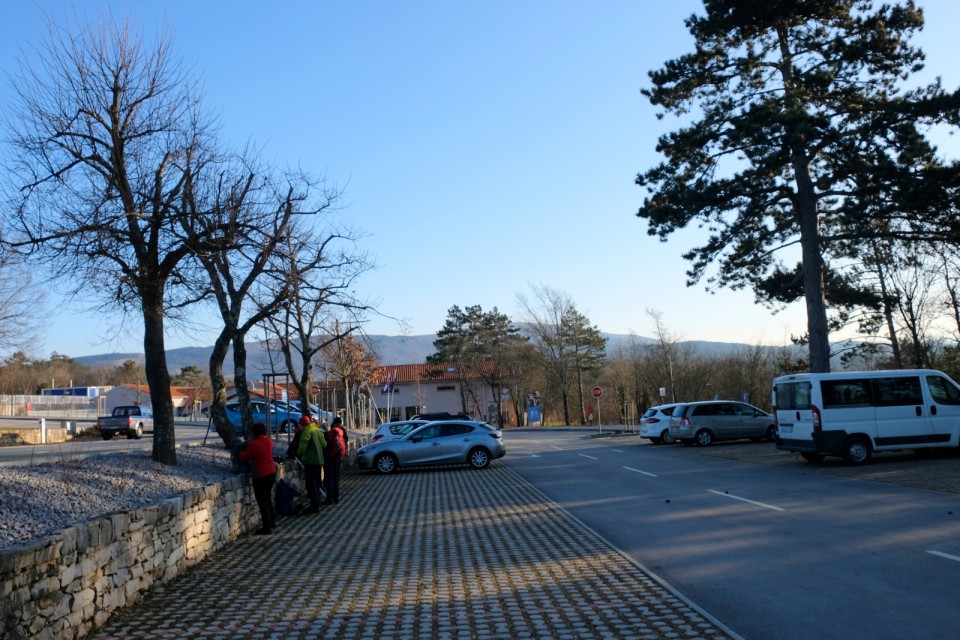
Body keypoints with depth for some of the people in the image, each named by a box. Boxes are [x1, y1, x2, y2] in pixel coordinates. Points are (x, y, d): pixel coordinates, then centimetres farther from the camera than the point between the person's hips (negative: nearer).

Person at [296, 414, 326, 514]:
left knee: (310, 483, -6)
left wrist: (298, 453, 3)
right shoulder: (318, 430, 10)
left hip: (310, 461, -8)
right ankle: (317, 504, 21)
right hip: (319, 460, 9)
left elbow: (302, 448, -17)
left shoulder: (306, 432, -15)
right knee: (316, 483, 16)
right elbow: (324, 444, 13)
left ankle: (314, 505, -8)